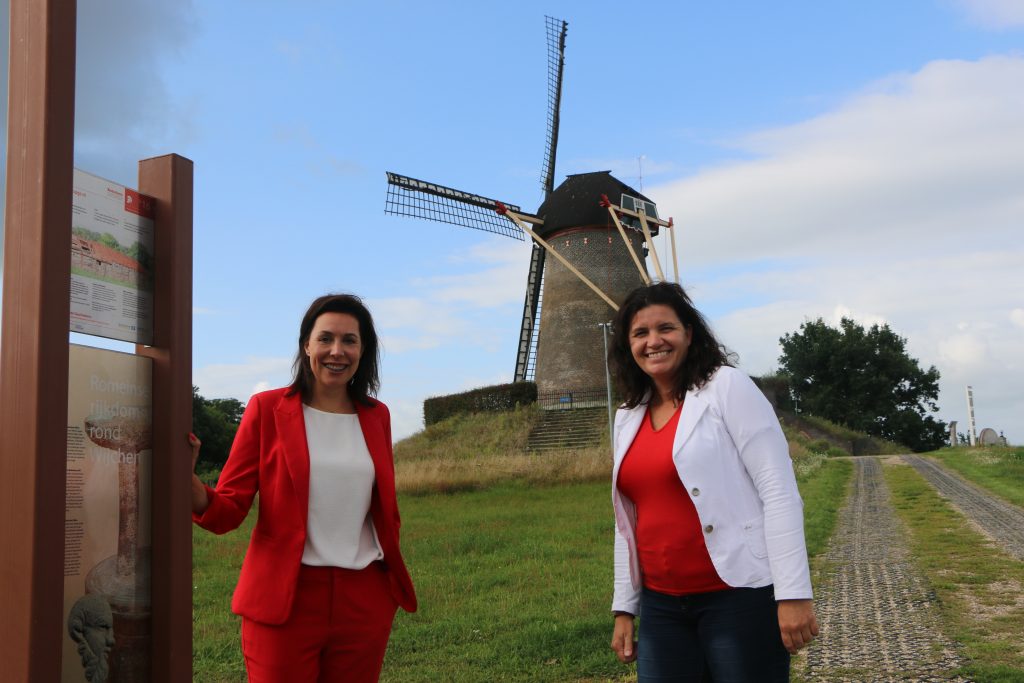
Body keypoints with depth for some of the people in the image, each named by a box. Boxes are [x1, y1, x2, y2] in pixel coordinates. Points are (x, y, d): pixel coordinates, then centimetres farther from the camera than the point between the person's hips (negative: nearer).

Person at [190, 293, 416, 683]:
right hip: (284, 599, -3)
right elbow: (228, 510, -7)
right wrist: (188, 482, -27)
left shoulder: (376, 416, 7)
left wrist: (395, 584, 12)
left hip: (364, 601, 4)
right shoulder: (267, 409, -4)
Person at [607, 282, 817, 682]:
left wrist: (793, 594, -17)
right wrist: (624, 608, 14)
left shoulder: (727, 387, -7)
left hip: (739, 598, -5)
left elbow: (779, 490, -12)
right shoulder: (628, 417, 10)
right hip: (661, 607, 6)